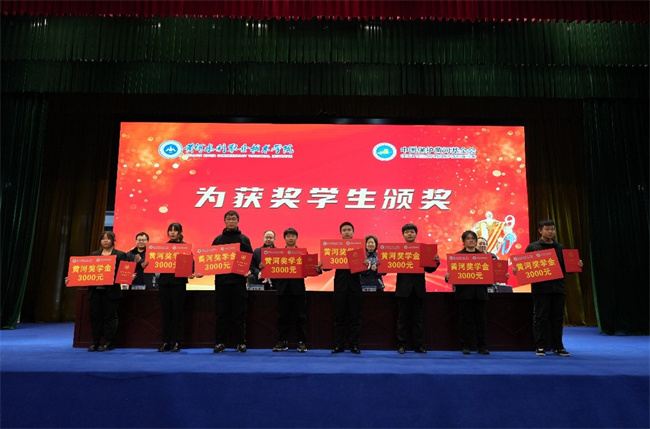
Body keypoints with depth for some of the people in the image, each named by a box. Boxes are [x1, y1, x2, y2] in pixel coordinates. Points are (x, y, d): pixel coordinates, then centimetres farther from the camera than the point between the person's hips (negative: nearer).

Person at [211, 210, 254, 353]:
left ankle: (241, 342, 10)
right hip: (221, 280, 2)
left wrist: (249, 270, -13)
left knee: (239, 313, 2)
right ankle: (220, 342, 13)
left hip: (239, 280, -1)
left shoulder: (244, 239, 8)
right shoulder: (218, 239, 12)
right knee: (221, 313, 4)